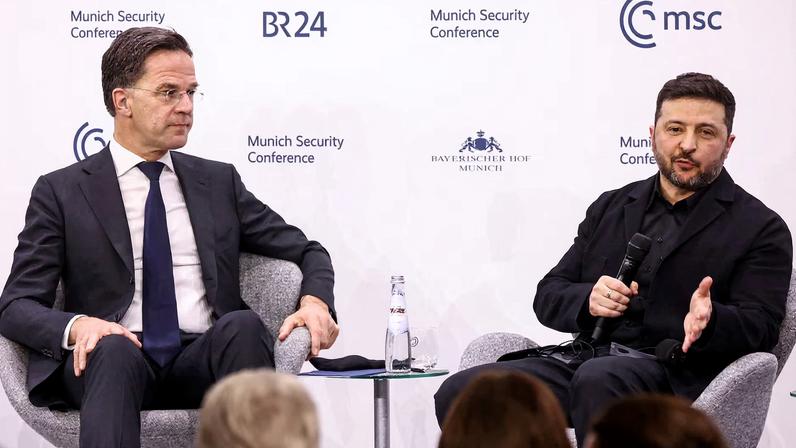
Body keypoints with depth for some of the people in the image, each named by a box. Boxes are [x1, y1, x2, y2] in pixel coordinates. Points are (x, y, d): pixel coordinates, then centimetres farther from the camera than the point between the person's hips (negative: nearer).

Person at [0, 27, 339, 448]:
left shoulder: (219, 181, 19)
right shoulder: (61, 191, 9)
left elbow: (308, 253, 22)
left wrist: (314, 301, -3)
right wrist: (78, 326, -21)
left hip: (202, 360, 2)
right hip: (110, 361, -2)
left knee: (243, 324, -31)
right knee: (115, 350, -37)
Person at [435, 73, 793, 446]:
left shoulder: (760, 228, 10)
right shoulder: (611, 208, 24)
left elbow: (760, 327, -1)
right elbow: (548, 296, 19)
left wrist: (710, 321, -24)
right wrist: (587, 300, -6)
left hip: (675, 372, -5)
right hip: (587, 356, 5)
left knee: (599, 378, -40)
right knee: (458, 394, -19)